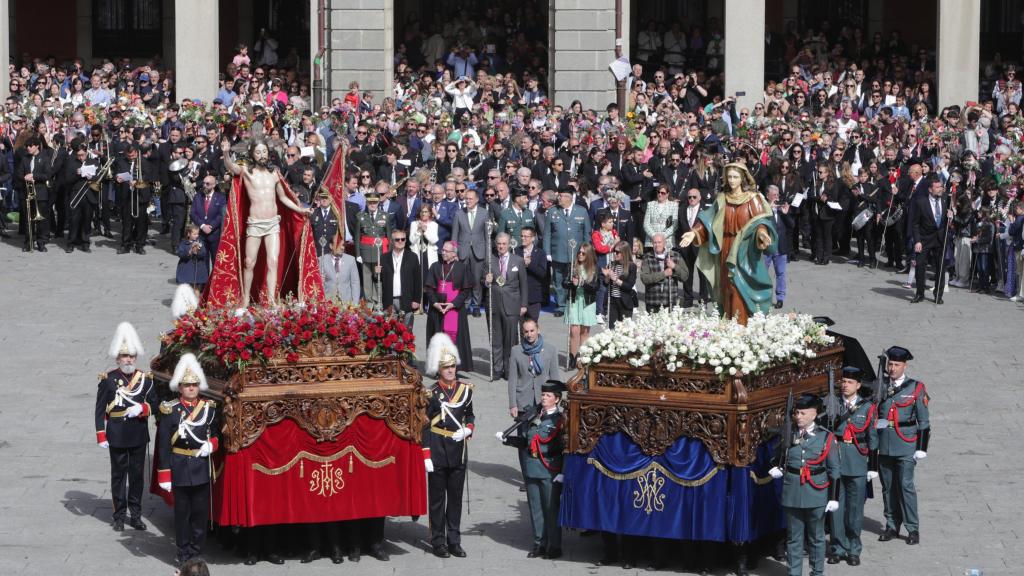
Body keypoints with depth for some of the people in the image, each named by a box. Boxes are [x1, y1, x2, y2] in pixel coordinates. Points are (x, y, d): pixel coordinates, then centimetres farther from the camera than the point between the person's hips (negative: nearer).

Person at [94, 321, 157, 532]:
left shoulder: (145, 379, 2)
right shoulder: (108, 380, -4)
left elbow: (154, 404, 5)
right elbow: (100, 410, -4)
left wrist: (141, 408, -16)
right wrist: (101, 436, -9)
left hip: (139, 436, 2)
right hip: (117, 436, -2)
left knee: (137, 474, 9)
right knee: (118, 475, 6)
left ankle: (135, 515, 17)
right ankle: (119, 516, 13)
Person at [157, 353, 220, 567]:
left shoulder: (210, 408, 5)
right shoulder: (170, 410, -5)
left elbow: (217, 433, 17)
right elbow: (163, 445, -5)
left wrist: (211, 444, -7)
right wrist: (164, 474, -8)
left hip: (202, 467, 3)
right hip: (180, 467, -3)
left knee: (201, 511, 7)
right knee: (182, 511, 5)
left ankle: (196, 550, 17)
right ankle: (183, 551, 14)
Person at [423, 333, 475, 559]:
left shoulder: (465, 389, 5)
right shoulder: (432, 394, -7)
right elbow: (425, 427, -7)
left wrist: (467, 430, -5)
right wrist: (427, 457, -11)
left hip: (458, 452, 4)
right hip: (438, 453, -4)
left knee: (456, 497, 9)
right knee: (437, 498, 4)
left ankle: (454, 541, 16)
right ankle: (438, 542, 10)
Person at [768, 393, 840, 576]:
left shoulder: (825, 437, -4)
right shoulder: (789, 435, 4)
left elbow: (834, 470, -2)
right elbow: (783, 460, 18)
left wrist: (833, 497, -5)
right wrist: (778, 470, -5)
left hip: (816, 493, -2)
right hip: (792, 494, 2)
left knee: (816, 537, 9)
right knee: (793, 538, 8)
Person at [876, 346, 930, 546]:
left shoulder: (915, 388, -1)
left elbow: (923, 421, 0)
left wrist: (922, 448, -4)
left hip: (906, 446, -4)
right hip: (884, 445, 4)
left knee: (906, 486, -7)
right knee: (888, 486, 8)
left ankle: (913, 528, 0)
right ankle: (892, 526, 18)